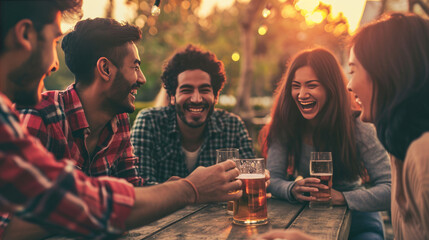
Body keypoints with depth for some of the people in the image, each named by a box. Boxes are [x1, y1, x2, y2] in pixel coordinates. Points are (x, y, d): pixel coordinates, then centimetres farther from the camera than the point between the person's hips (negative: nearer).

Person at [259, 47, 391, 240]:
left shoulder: (358, 130, -14)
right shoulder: (285, 126, -8)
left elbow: (390, 189, -17)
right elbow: (273, 179, -9)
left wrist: (342, 197, -31)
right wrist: (292, 190, -31)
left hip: (356, 219, -1)